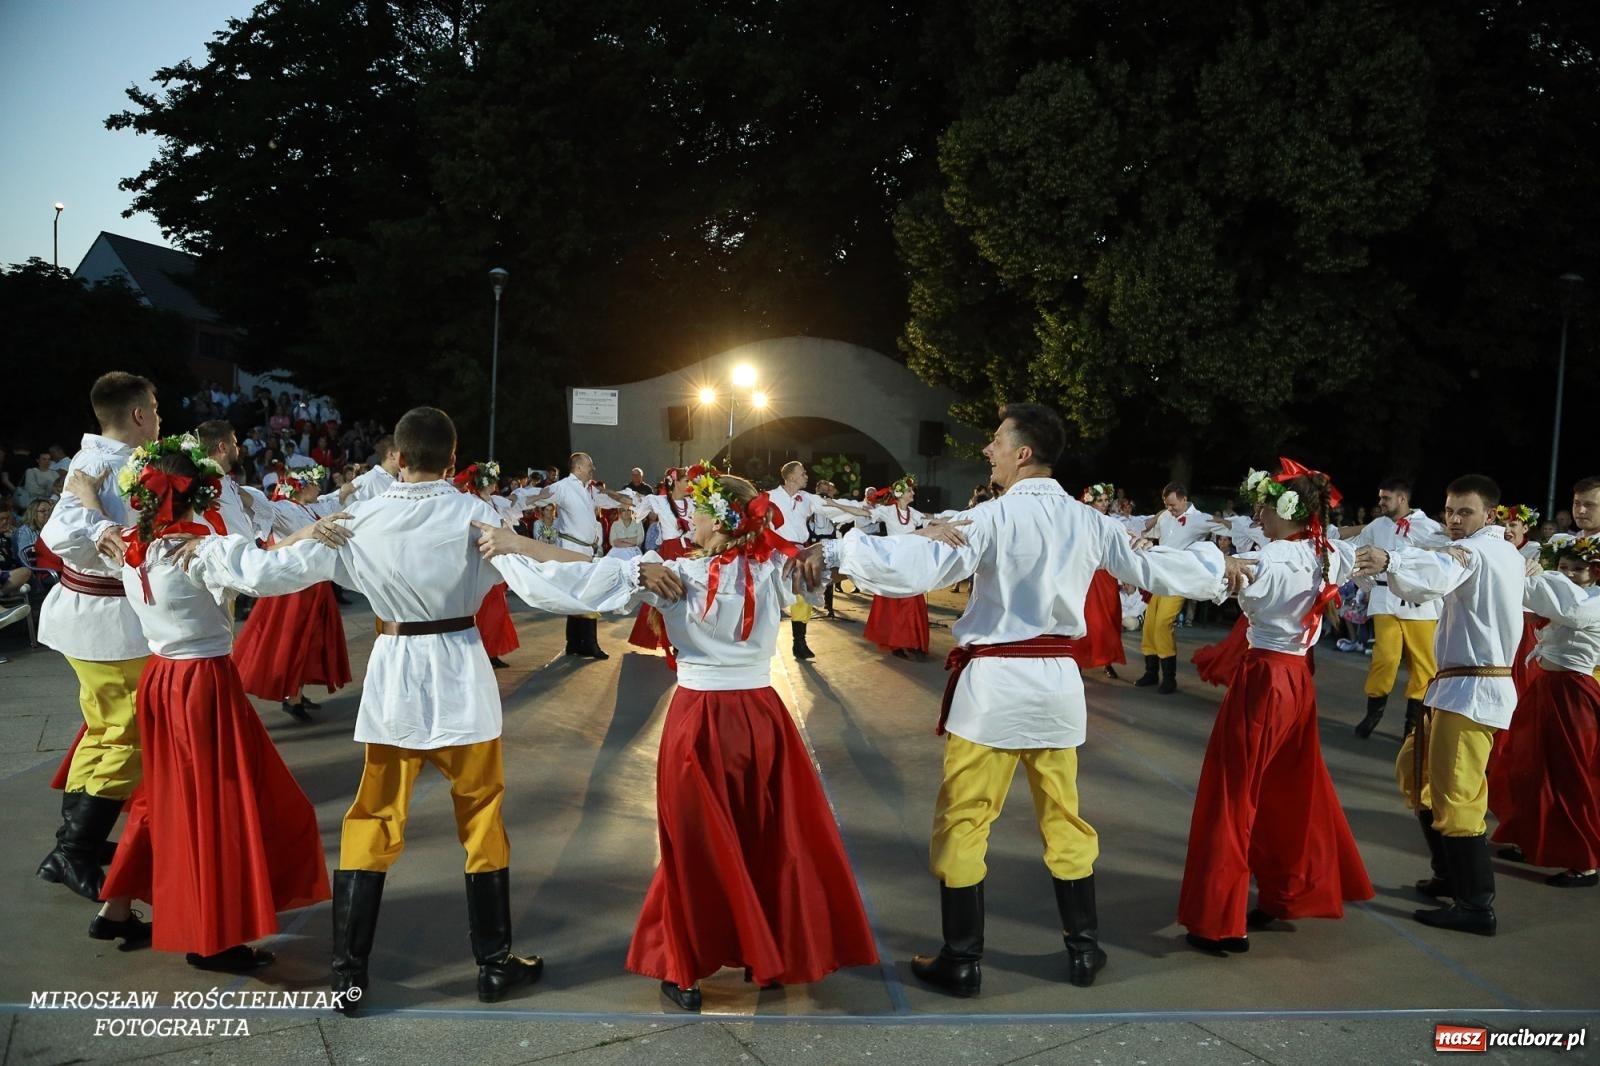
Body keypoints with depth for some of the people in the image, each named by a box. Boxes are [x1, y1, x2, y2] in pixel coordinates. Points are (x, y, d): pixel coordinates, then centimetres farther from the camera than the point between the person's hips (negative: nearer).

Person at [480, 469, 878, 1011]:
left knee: (697, 848, 12)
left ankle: (686, 972, 25)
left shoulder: (679, 576, -12)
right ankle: (774, 958, 32)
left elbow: (594, 569, -9)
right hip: (762, 717, 2)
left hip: (699, 721, -2)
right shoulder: (774, 572, -6)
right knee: (774, 842, 17)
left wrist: (517, 543, -5)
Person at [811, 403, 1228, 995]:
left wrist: (836, 549, -17)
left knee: (962, 823, 7)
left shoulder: (993, 517, -14)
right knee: (1064, 819, 19)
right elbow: (1153, 569, 13)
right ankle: (1084, 949, 30)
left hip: (994, 682, -5)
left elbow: (912, 568, -25)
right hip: (1057, 681, 5)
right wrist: (1214, 558, 32)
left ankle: (962, 961, 14)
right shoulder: (1090, 522, 2)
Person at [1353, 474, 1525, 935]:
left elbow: (1438, 572, -37)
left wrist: (1388, 561, -55)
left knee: (1455, 796, -8)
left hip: (1471, 690, -11)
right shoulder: (1507, 555, 19)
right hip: (1472, 685, 11)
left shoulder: (1474, 551, -13)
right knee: (1416, 772, 19)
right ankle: (1450, 874, 26)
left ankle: (1476, 906, -4)